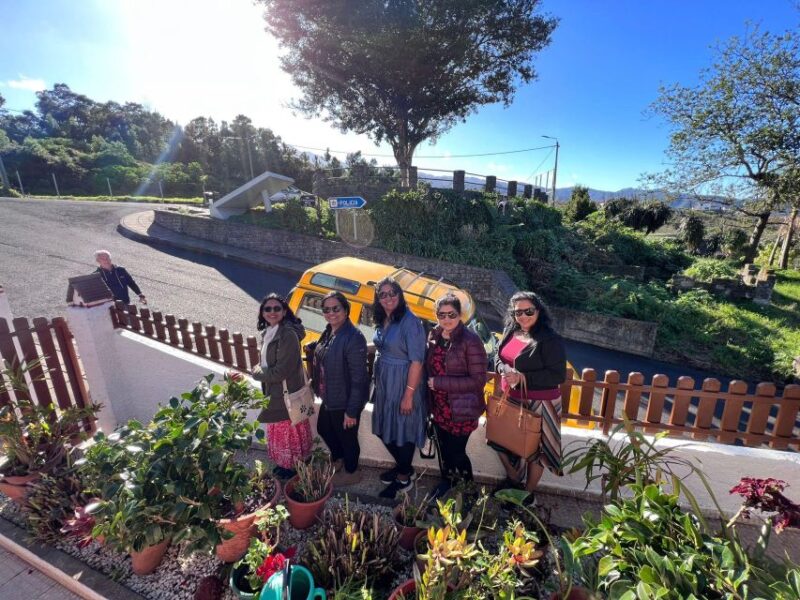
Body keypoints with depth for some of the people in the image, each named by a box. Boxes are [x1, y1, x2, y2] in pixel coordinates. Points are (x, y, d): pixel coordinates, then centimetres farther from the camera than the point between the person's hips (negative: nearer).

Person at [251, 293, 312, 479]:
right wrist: (260, 371, -4)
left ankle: (294, 466, 33)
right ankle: (284, 463, 43)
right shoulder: (268, 332, 3)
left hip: (287, 395, -8)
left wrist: (257, 373, -11)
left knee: (289, 432, 12)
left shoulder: (288, 334, -26)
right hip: (274, 394, 9)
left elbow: (281, 371, -26)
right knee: (279, 432, 23)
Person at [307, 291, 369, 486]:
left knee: (346, 437, 14)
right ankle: (338, 459, 56)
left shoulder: (353, 337, -28)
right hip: (329, 398, 9)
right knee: (323, 429, 28)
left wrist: (352, 410, -22)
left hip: (345, 401, -9)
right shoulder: (329, 332, 0)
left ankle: (351, 472, 43)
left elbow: (358, 378, -25)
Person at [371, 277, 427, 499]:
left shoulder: (410, 321, -20)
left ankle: (404, 478, 33)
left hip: (402, 384, -8)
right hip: (384, 384, 8)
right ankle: (403, 466, 44)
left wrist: (409, 394, -20)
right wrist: (377, 382, 12)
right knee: (384, 430, 19)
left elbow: (417, 361, -21)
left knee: (403, 431, 10)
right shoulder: (382, 320, 3)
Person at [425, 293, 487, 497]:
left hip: (461, 410, -5)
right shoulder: (433, 336, 0)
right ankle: (447, 482, 48)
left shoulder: (471, 340, -19)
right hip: (439, 408, 5)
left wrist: (439, 383, -21)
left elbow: (479, 380, -20)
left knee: (456, 453, 8)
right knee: (444, 450, 21)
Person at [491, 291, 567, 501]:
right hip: (510, 400, 7)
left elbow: (558, 376, -21)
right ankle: (513, 479, 48)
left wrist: (523, 377, -28)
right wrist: (504, 370, -14)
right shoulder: (510, 331, 1)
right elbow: (498, 358, 9)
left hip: (538, 404, -7)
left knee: (535, 449, 14)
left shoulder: (550, 339, -20)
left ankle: (528, 493, 37)